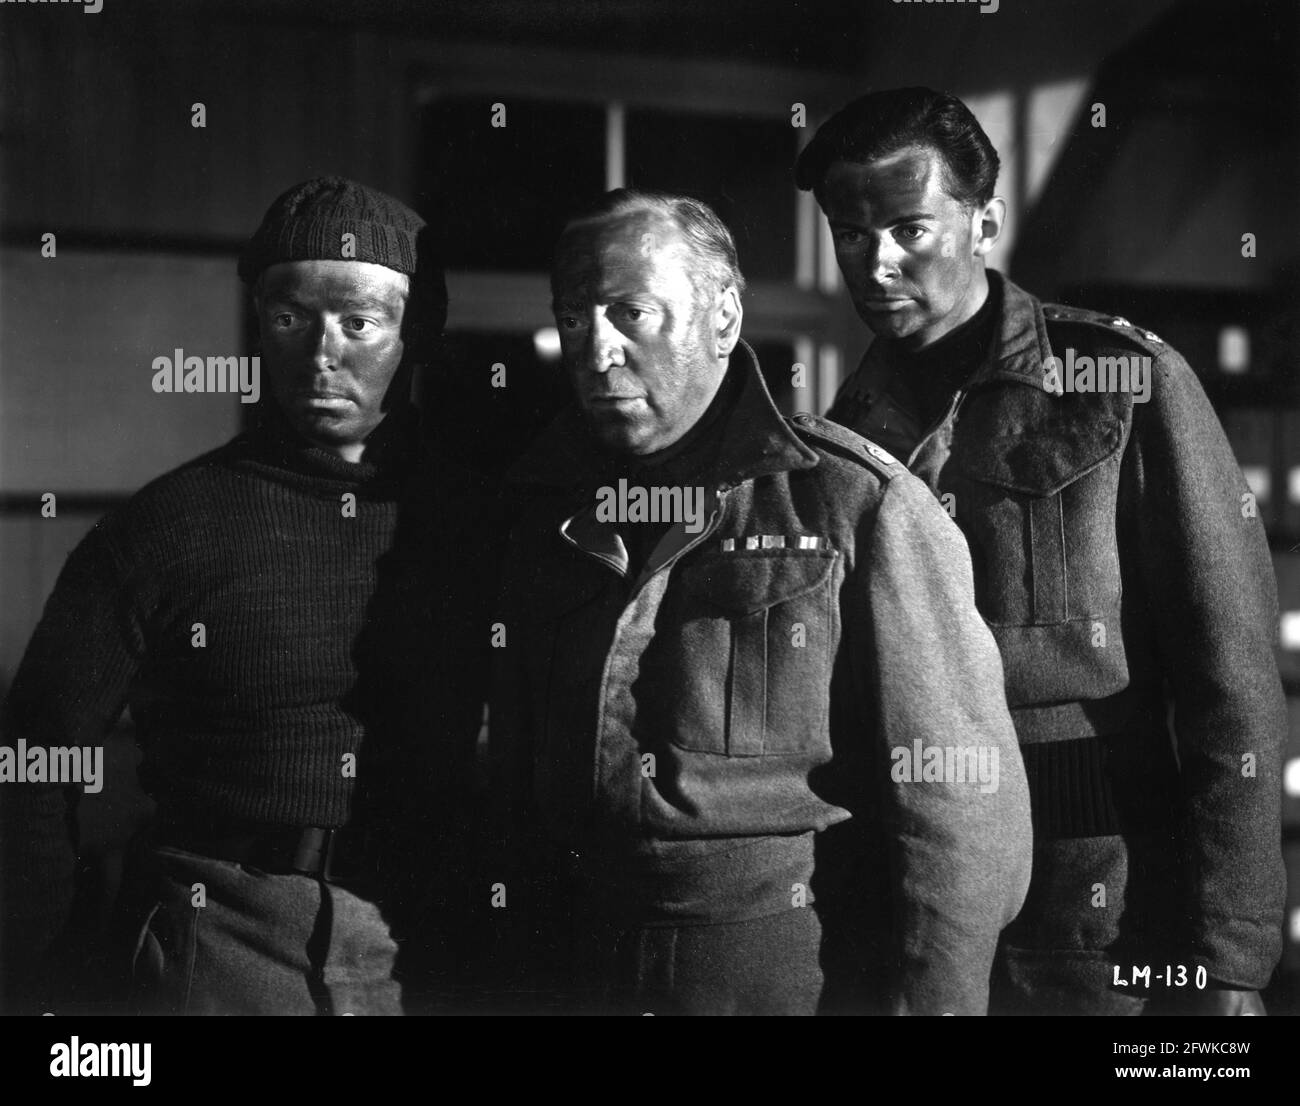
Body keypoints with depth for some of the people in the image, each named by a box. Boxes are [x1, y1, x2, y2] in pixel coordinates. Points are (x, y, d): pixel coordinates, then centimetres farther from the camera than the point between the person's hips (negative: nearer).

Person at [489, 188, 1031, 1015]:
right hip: (579, 975, 4)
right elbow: (517, 784, 11)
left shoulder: (856, 503, -9)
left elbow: (959, 810, -10)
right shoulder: (548, 511, 7)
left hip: (792, 972, -4)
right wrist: (532, 970, 7)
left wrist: (930, 999, -15)